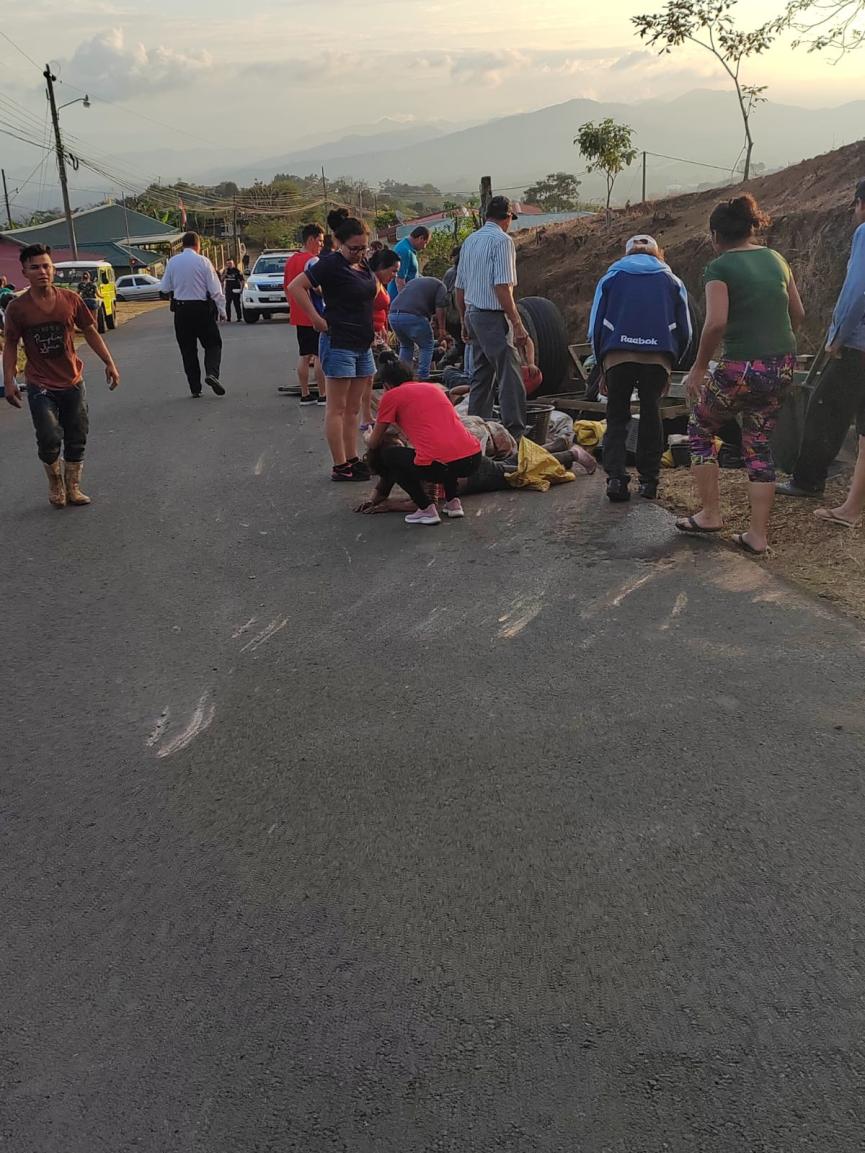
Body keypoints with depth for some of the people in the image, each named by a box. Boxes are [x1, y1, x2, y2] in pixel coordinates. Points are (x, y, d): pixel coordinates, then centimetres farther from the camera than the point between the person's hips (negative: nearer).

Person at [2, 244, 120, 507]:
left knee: (77, 439, 9)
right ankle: (55, 483, 17)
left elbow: (90, 332, 6)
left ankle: (73, 488, 26)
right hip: (40, 386, -3)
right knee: (50, 439, -11)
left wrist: (109, 363, 2)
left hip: (73, 382, 3)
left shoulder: (70, 299, -4)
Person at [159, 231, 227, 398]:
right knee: (213, 343, 9)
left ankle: (195, 388, 9)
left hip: (181, 309, 3)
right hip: (202, 308, -3)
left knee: (187, 349, 9)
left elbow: (164, 290, 6)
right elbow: (215, 290, -8)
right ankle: (212, 373, -17)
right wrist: (222, 310, 0)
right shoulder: (203, 261, -6)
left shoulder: (172, 262, 2)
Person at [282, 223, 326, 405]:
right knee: (320, 355, -3)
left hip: (299, 316, 8)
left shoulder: (290, 261, 13)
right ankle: (323, 395, 0)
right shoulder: (313, 260, -13)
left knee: (304, 355, 11)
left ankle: (305, 394, 14)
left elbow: (287, 288, 18)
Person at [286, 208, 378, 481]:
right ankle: (340, 466, -2)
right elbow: (296, 287, -18)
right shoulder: (331, 265, -12)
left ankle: (352, 459, 19)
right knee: (337, 408, -4)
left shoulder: (363, 265, 11)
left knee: (353, 409, 12)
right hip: (339, 343, -8)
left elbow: (373, 288, 31)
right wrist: (317, 320, -18)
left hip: (363, 344, 8)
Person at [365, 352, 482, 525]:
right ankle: (453, 502, 24)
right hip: (474, 458, 6)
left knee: (386, 455, 19)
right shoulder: (433, 387, 26)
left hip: (438, 465, -6)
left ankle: (426, 509, 8)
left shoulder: (391, 396, 9)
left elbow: (373, 444, 18)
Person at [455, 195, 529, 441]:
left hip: (472, 313, 9)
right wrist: (517, 324, -18)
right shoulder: (502, 240, -10)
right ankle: (514, 432, -12)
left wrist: (464, 322, 24)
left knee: (481, 374, 15)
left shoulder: (470, 241, 14)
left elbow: (459, 287, 17)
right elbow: (502, 287, -18)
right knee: (511, 376, -8)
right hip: (493, 316, -9)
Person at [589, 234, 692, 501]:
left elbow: (595, 326, 14)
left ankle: (615, 477, -5)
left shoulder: (611, 276, 19)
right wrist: (670, 365, 26)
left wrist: (602, 365, 21)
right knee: (651, 416, 14)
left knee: (617, 418, 9)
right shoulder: (672, 281, 20)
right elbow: (685, 331, 17)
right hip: (659, 356, 1)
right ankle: (649, 480, 13)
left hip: (617, 355, -1)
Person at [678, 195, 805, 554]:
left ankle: (710, 514, 18)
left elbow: (716, 322, -21)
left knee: (700, 429, 18)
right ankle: (757, 535, 14)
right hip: (783, 367, 6)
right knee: (758, 444, 15)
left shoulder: (719, 267, -8)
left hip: (741, 367, -6)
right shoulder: (776, 259, 11)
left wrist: (699, 366, -11)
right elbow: (798, 314, 15)